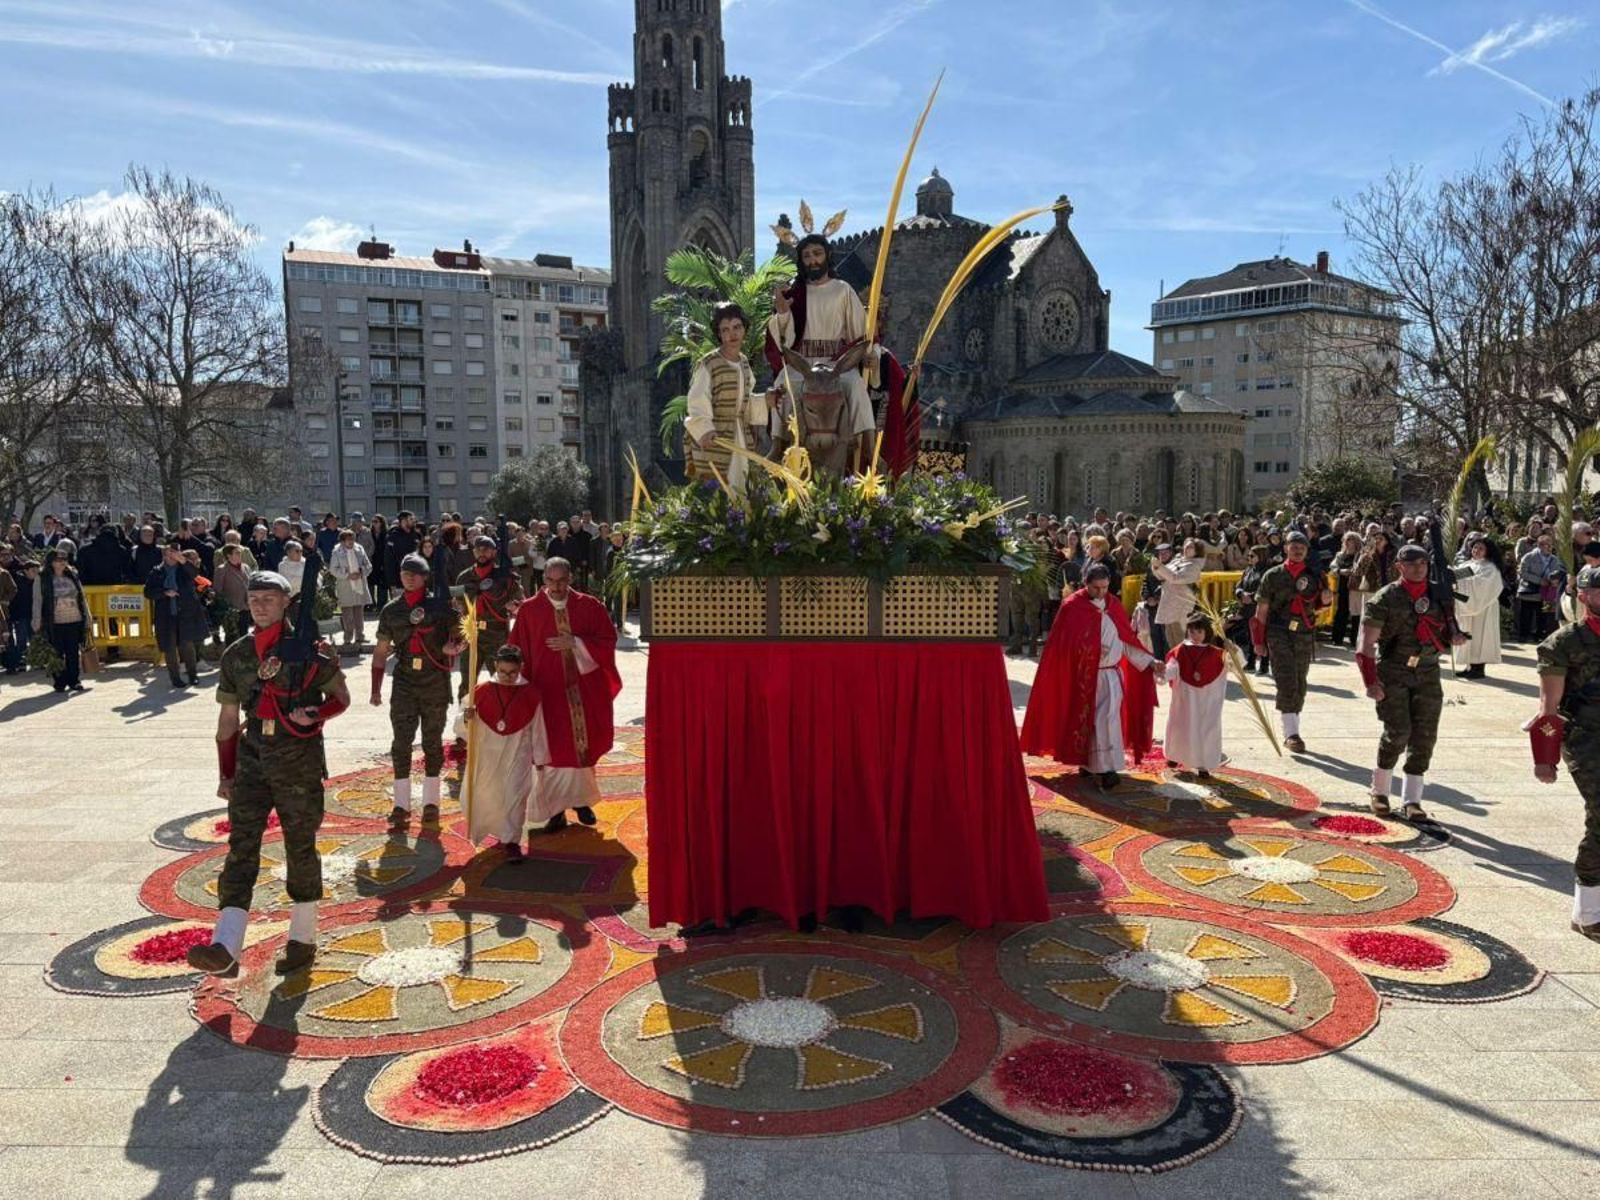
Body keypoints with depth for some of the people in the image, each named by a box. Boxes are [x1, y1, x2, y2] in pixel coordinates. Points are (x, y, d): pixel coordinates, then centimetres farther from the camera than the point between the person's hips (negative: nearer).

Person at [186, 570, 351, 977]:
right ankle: (225, 949, -13)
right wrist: (225, 773, 13)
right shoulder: (236, 655, 8)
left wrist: (315, 714, -17)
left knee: (300, 849, 7)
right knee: (241, 845, -7)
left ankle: (302, 941, 21)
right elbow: (228, 717, 14)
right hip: (253, 759, 3)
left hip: (300, 760, -3)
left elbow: (341, 697, 3)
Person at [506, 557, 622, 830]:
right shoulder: (529, 610, -1)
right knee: (554, 750, 0)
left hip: (584, 688, 1)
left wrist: (575, 643, -15)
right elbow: (519, 652, 1)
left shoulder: (589, 606, 0)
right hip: (548, 691, -1)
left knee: (583, 746, 12)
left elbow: (608, 640, -3)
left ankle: (581, 799, 31)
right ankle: (557, 811, 10)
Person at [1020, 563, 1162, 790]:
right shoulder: (1072, 606, -7)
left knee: (1107, 718, -4)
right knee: (1085, 719, 5)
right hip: (1083, 675, -2)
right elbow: (1063, 644, -5)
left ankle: (1107, 768, -1)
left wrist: (1150, 662, 0)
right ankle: (1088, 762, 17)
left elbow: (1126, 641, 7)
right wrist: (1092, 650, -15)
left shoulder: (1114, 606, 4)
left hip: (1110, 674, 2)